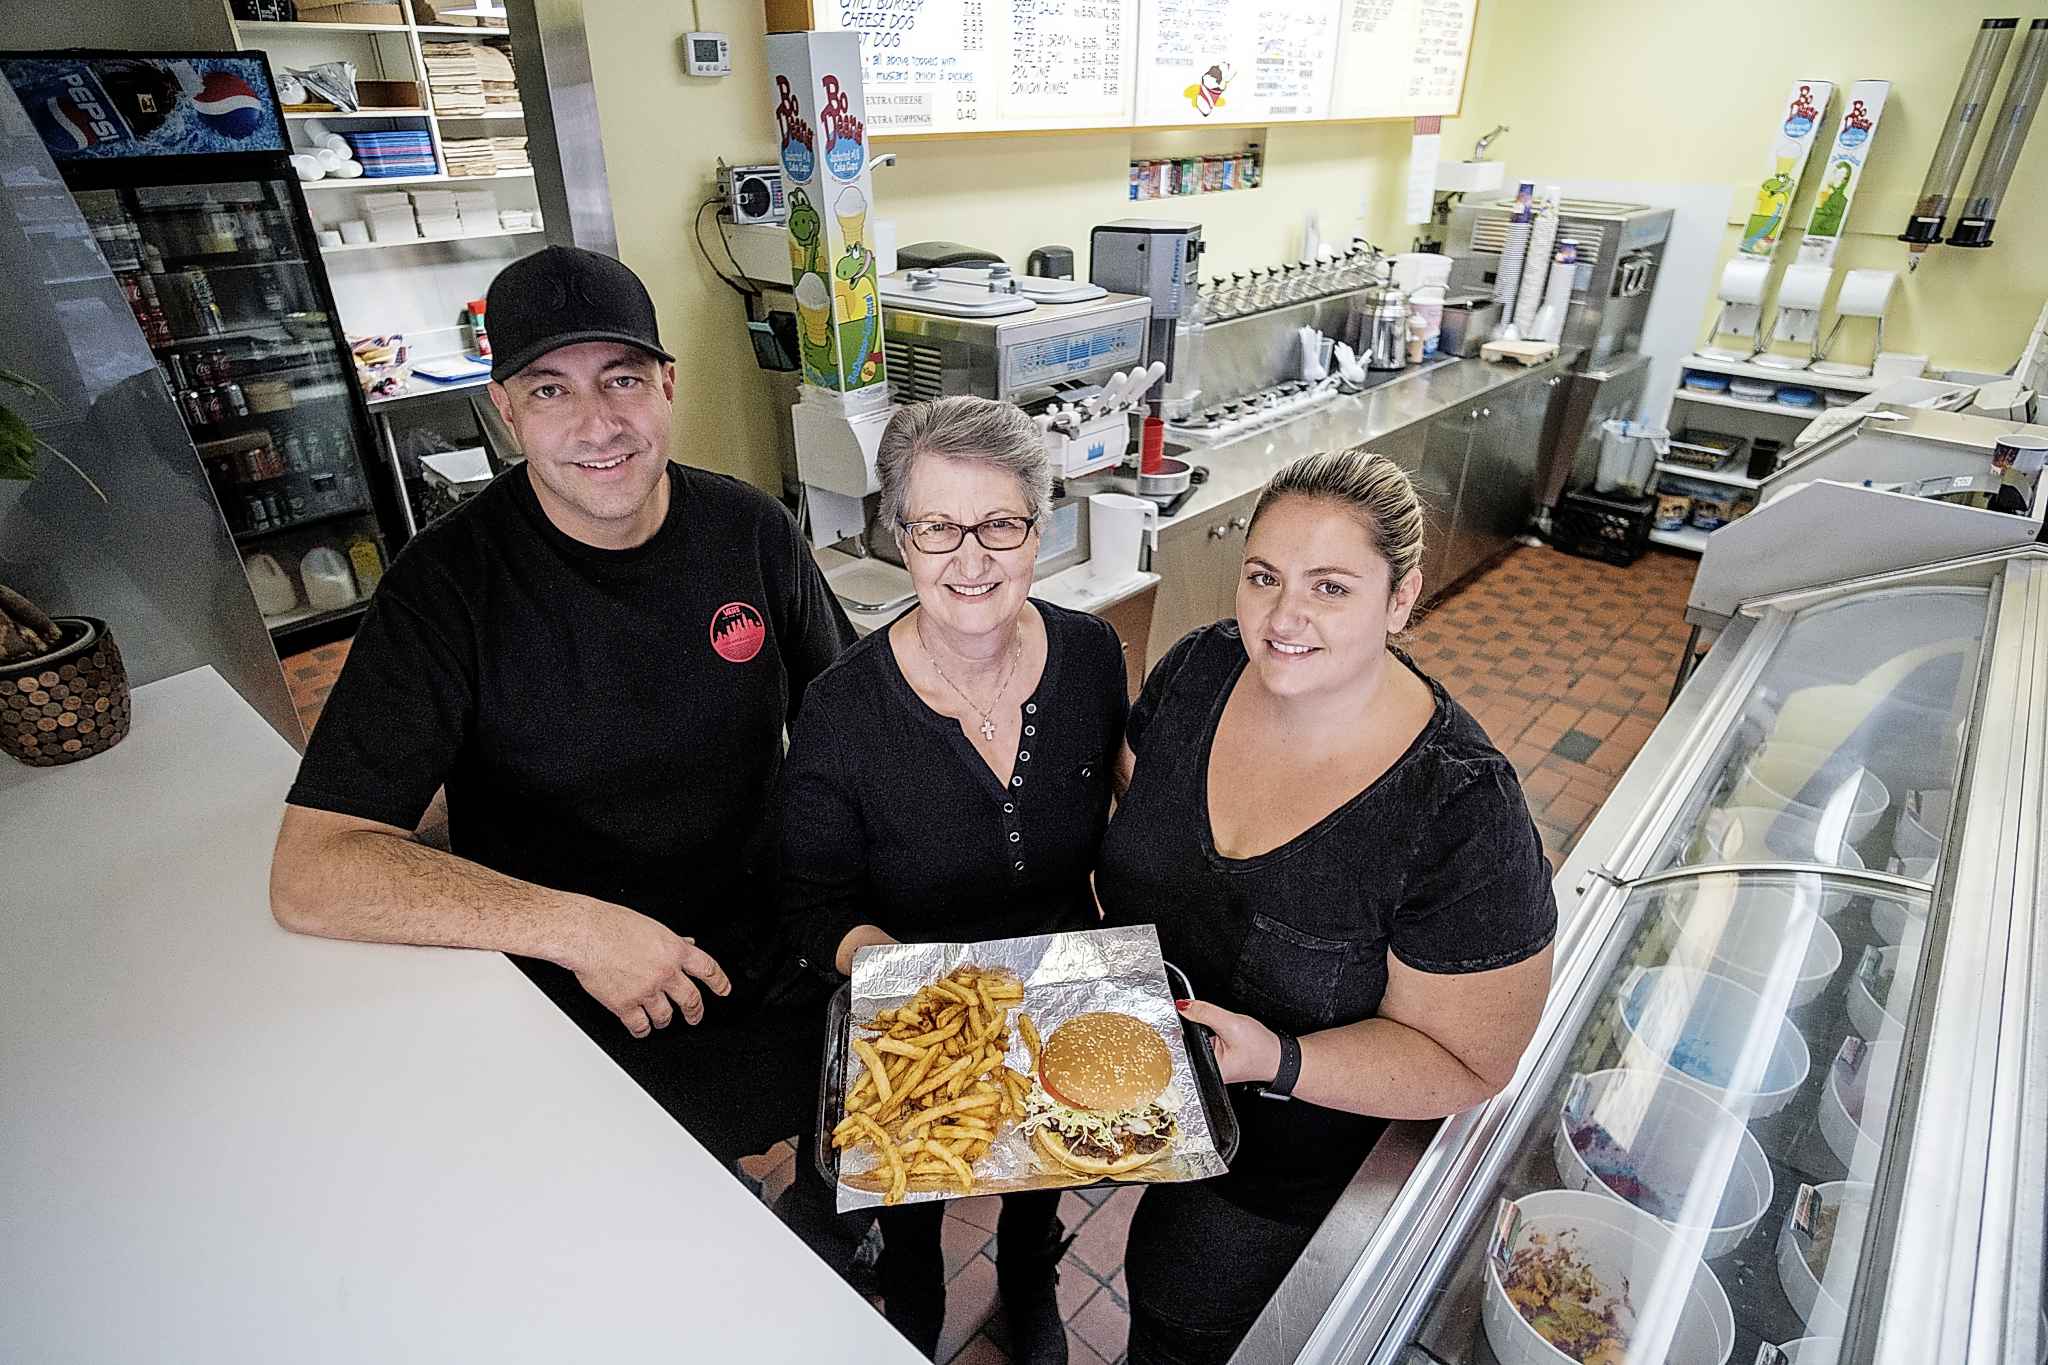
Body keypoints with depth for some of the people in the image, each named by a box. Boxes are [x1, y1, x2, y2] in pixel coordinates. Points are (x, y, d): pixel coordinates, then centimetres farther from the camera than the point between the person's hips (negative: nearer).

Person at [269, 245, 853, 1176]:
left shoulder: (748, 531, -4)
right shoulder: (450, 585, -15)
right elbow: (310, 876, -17)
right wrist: (574, 928, -25)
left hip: (786, 984, 3)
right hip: (584, 1029, -2)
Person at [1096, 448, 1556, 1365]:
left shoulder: (1463, 814, -31)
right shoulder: (1201, 668, -17)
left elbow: (1467, 1065, -21)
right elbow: (1128, 799, 2)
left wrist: (1278, 1061, -34)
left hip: (1280, 1161, -4)